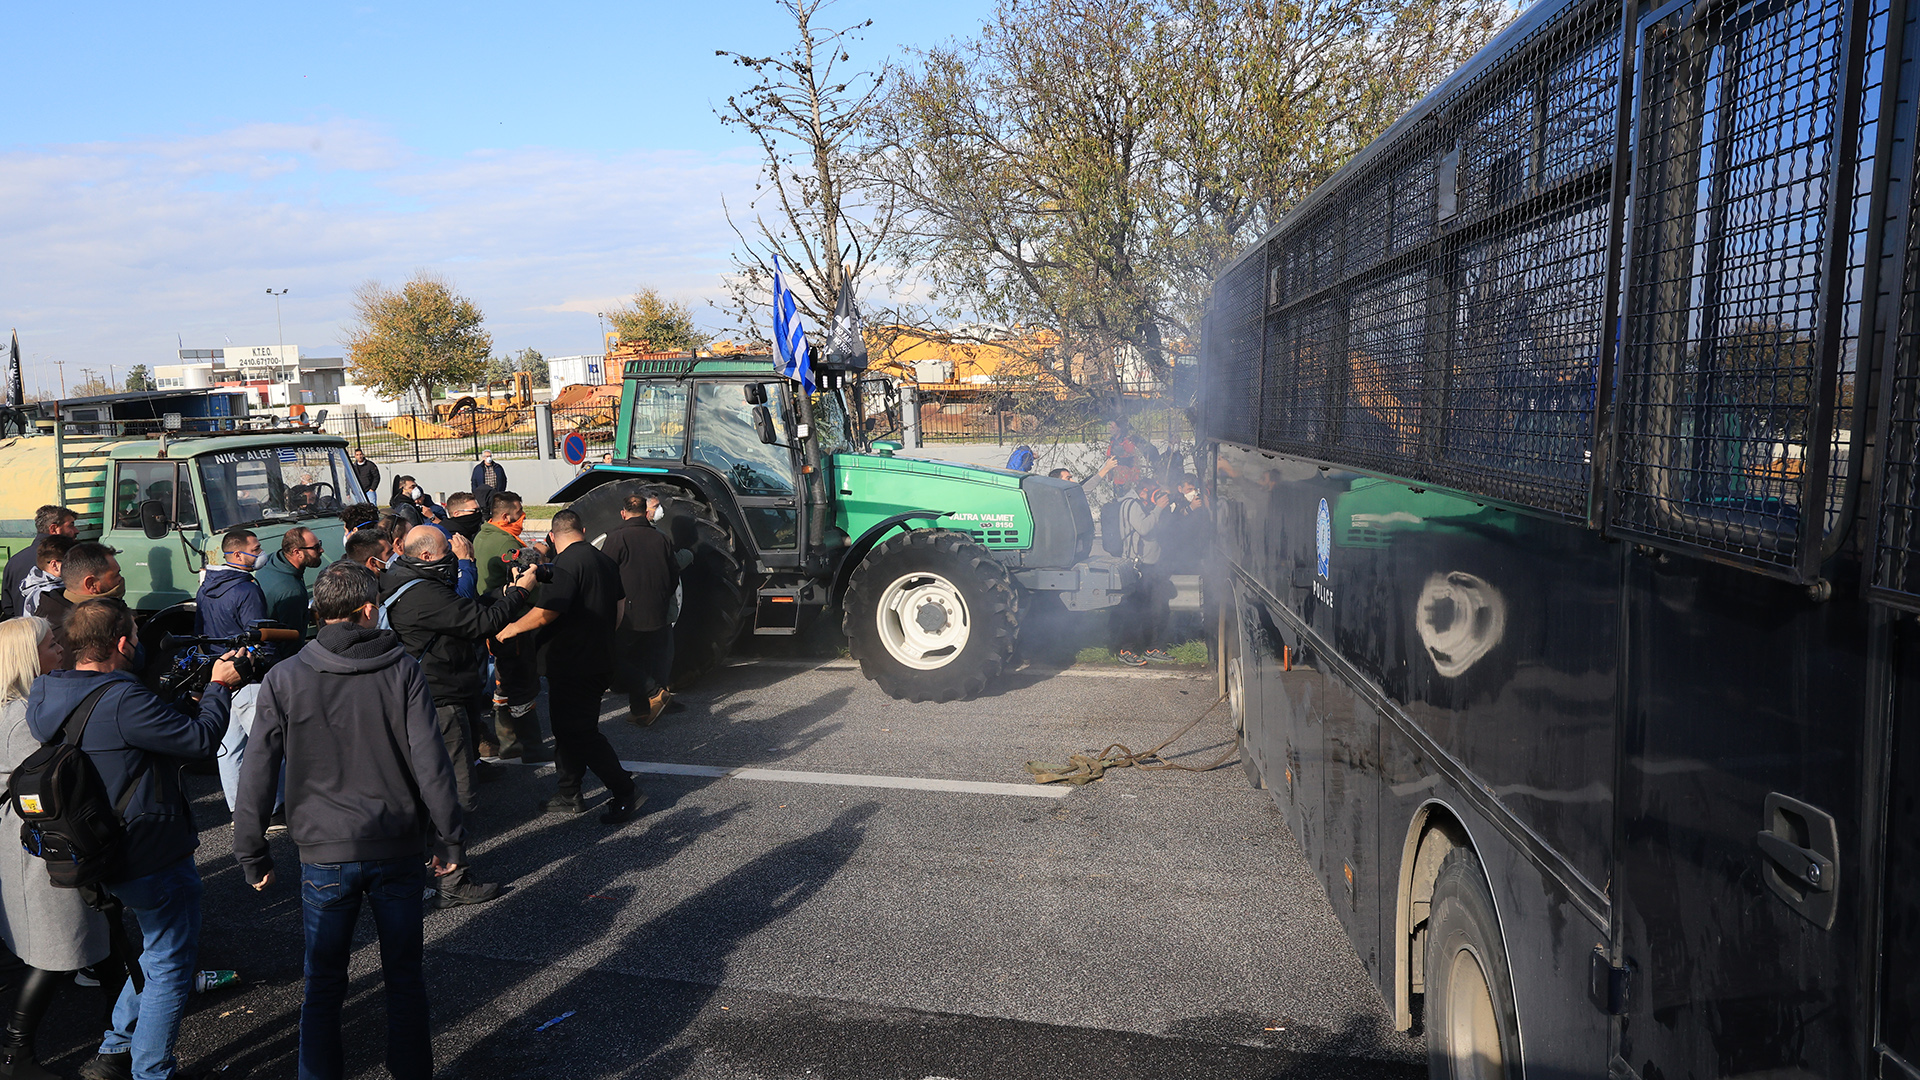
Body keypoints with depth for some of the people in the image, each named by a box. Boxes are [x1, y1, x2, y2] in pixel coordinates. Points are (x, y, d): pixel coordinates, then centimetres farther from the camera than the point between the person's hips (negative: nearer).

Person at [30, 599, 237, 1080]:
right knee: (171, 966, 8)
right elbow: (200, 740, -20)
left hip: (104, 855, 9)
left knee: (160, 950, 28)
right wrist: (218, 686, -6)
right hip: (154, 857, -9)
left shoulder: (44, 695, 0)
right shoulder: (123, 701, -29)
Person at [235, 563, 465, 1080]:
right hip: (399, 849, 0)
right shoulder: (402, 671, -7)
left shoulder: (283, 679, -5)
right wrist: (450, 840, 1)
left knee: (323, 984, 14)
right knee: (405, 975, 15)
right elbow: (432, 765, -8)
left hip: (325, 854, 0)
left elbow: (258, 775, -3)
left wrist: (251, 853, 8)